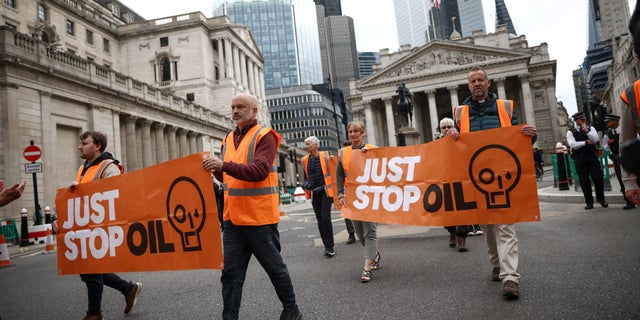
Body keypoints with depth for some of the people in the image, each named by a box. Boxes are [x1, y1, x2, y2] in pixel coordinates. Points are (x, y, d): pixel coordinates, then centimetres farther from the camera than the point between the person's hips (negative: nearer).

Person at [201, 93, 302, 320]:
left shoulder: (265, 136, -7)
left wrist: (225, 165, -30)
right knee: (230, 272, 6)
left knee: (275, 267, 10)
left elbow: (259, 171, -22)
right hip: (233, 218, 6)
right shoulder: (228, 139, 14)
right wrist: (215, 169, -2)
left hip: (259, 218, -6)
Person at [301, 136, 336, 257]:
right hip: (314, 192, 4)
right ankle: (327, 246, 16)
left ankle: (329, 247, -5)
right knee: (319, 220, 6)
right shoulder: (305, 160, 9)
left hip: (325, 190, -4)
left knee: (325, 217, -13)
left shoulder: (325, 155, -3)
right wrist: (305, 184, -1)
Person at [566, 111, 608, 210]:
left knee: (598, 178, -1)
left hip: (592, 156, 2)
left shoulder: (590, 128, 10)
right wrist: (586, 142, -8)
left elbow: (596, 139, -6)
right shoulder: (571, 132, 1)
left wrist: (586, 130, -13)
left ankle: (600, 198, 21)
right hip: (579, 158, -2)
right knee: (584, 181, 2)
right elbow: (572, 144, -12)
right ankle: (589, 202, 13)